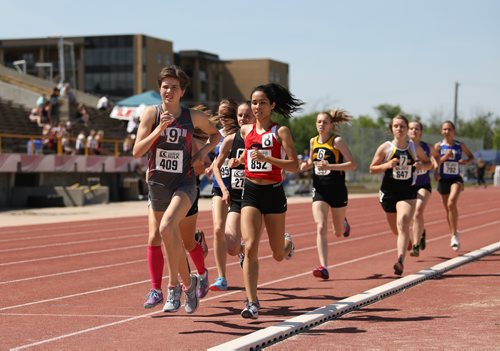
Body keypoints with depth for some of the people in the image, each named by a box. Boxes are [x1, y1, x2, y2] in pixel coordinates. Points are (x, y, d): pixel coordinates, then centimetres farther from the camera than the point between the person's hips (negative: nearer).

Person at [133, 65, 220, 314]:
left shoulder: (194, 117, -3)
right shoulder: (151, 114, -4)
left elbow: (215, 134, 18)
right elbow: (137, 151, -10)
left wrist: (203, 152, 0)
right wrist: (159, 129, -21)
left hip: (184, 184, -3)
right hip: (157, 184, 3)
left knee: (167, 227, -27)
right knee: (154, 239, 11)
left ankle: (174, 287, -16)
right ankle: (156, 290, 31)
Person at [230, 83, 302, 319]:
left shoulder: (281, 131, -5)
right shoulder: (246, 131, 7)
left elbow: (295, 165, -13)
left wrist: (266, 158, -23)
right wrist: (240, 160, 9)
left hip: (274, 193, -2)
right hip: (251, 193, 2)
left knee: (278, 255, 11)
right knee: (250, 247, -16)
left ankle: (287, 243, 49)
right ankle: (252, 302, -13)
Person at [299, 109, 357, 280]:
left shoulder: (337, 141, -11)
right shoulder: (313, 141, 4)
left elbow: (352, 164, -15)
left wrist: (329, 166, -25)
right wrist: (307, 165, -1)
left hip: (337, 189, -3)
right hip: (319, 190, 3)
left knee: (338, 233, 13)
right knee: (321, 228, -15)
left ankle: (344, 224, 51)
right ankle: (323, 267, -17)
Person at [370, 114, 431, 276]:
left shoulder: (415, 148, 0)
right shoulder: (385, 148, -4)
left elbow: (428, 163, 14)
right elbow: (372, 169, 0)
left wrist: (422, 165, -10)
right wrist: (387, 165, -19)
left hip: (408, 192, -1)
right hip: (388, 192, 1)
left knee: (403, 223, -24)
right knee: (396, 230, 14)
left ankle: (400, 260, -33)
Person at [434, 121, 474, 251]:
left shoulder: (460, 146, 1)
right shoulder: (438, 146, 0)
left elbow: (471, 156, 15)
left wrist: (466, 161, -6)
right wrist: (444, 157, -19)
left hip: (456, 179, -2)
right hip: (443, 180, 2)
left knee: (451, 203, -26)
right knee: (447, 209, 11)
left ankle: (455, 234, -19)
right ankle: (454, 235, 31)